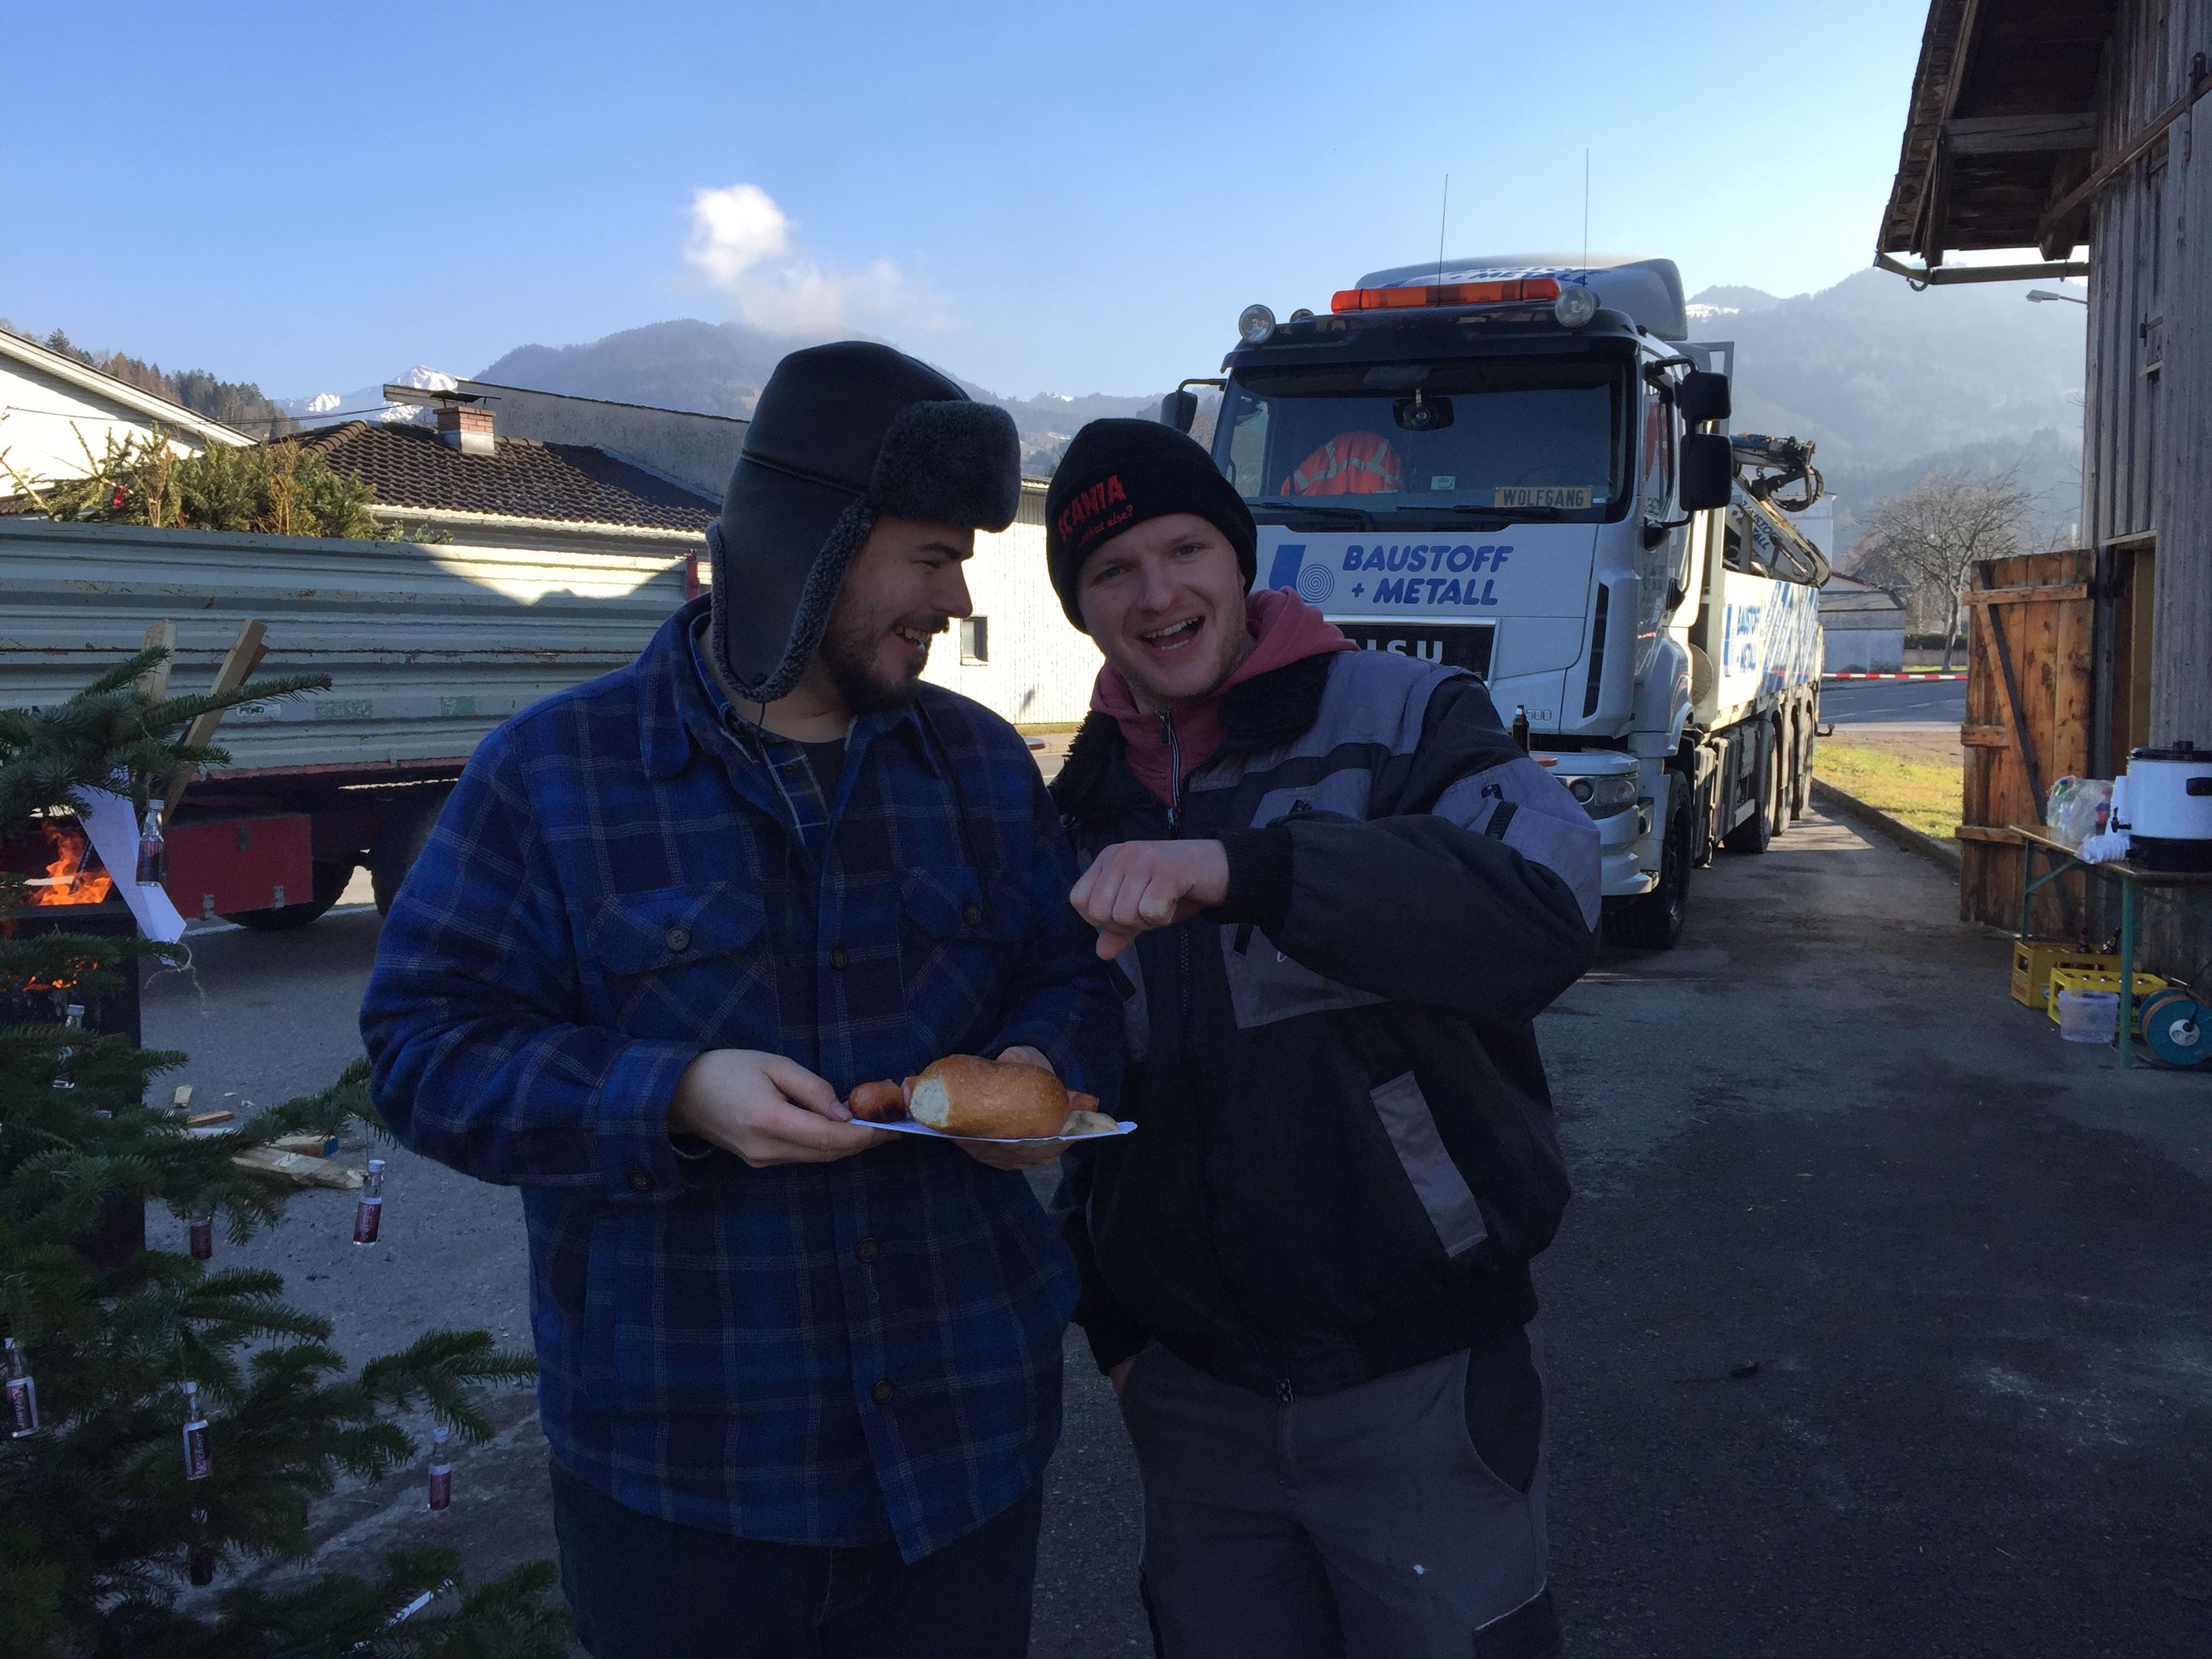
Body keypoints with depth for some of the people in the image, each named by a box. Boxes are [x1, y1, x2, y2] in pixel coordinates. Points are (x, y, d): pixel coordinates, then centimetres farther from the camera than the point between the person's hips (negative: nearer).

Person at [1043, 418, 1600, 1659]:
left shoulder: (1401, 717, -8)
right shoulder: (1086, 805, 7)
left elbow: (1547, 908, -29)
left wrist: (1238, 869, -38)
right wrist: (1106, 1314, 13)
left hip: (1418, 1379, -4)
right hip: (1192, 1393, 4)